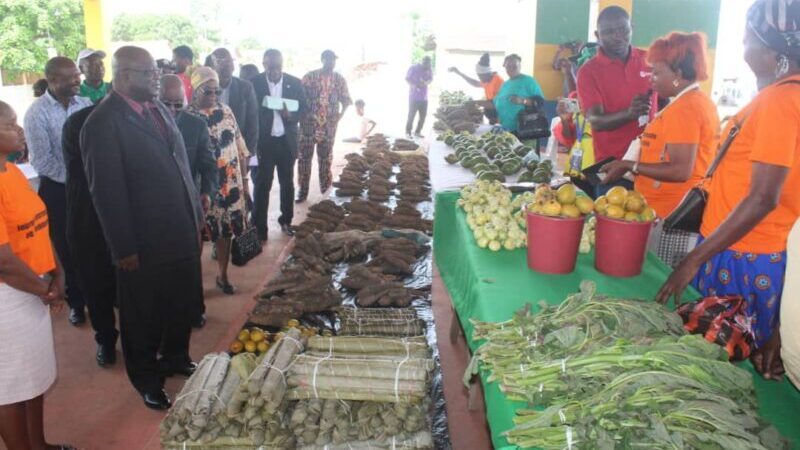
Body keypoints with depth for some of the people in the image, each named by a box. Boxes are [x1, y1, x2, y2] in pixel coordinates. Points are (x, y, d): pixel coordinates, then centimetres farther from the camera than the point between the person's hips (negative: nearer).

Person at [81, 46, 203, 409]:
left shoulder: (158, 109, 7)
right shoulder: (103, 123, -17)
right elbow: (107, 192, -17)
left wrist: (196, 216, 12)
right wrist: (124, 250, -15)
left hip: (182, 233, 7)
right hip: (144, 244, -7)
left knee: (184, 304, 20)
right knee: (144, 315, 13)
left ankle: (175, 359, 45)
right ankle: (147, 379, 35)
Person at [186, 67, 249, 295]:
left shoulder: (226, 111, 4)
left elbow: (239, 146, 9)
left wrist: (243, 178, 8)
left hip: (230, 183, 4)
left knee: (227, 230, 13)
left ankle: (222, 275, 30)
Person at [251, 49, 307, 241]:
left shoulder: (295, 83, -1)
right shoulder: (255, 83, -7)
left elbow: (303, 108, 4)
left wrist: (291, 116, -17)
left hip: (287, 141, 3)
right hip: (264, 141, -2)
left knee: (287, 183, 14)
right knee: (262, 185, 1)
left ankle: (286, 221, 29)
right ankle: (259, 227, 7)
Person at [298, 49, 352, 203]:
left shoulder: (339, 79, 4)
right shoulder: (310, 76, -1)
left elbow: (345, 100, 7)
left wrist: (340, 115, -7)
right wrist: (301, 114, -10)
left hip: (329, 124, 1)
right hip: (309, 122, -1)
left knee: (325, 155, 11)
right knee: (304, 155, -2)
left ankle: (325, 183, 30)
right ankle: (303, 189, 6)